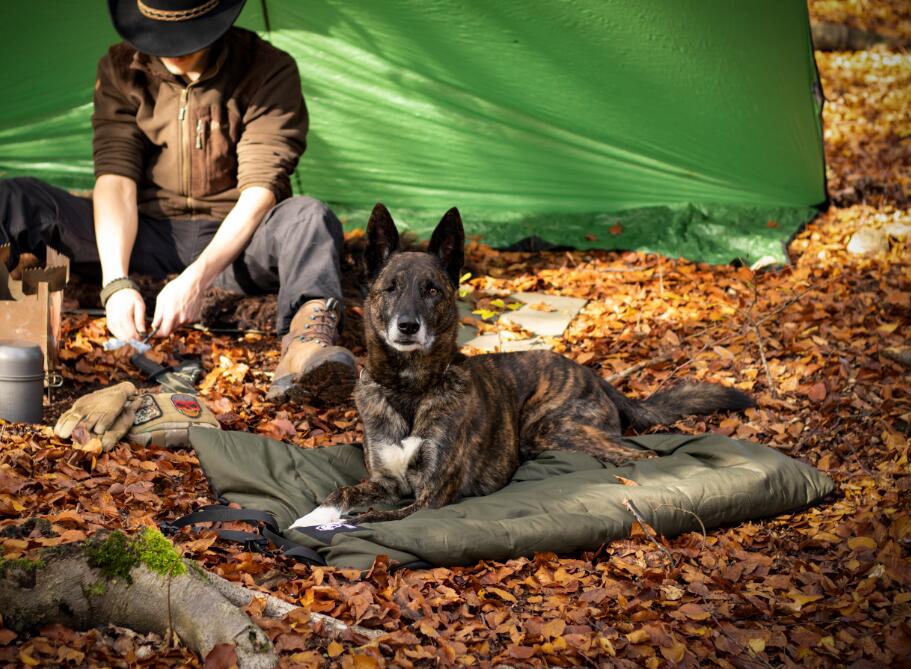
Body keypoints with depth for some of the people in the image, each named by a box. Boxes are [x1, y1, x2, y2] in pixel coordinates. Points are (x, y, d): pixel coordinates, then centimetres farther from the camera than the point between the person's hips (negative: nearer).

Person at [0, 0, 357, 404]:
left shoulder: (269, 72, -10)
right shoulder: (121, 69, -1)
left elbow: (260, 189, -19)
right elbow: (115, 178, -10)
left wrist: (197, 278, -32)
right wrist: (116, 282, -27)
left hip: (234, 243, -3)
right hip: (146, 236, 3)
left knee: (309, 217, -36)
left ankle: (307, 341, -64)